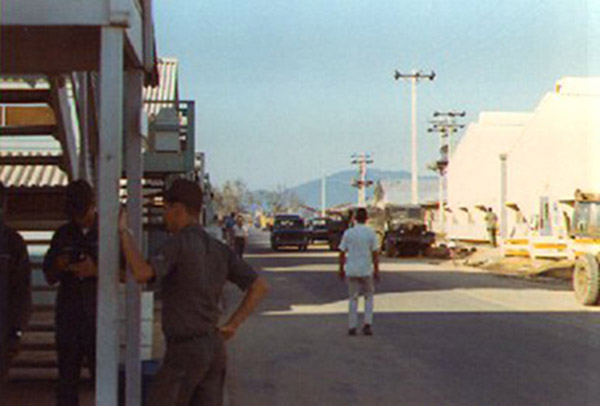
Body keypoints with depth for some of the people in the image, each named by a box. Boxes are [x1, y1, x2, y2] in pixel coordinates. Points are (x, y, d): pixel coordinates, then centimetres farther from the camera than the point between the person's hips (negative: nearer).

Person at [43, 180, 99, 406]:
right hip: (68, 317, 3)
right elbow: (50, 278, 15)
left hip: (98, 317, -3)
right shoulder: (63, 235, 9)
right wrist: (59, 267, -7)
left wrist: (96, 270, -16)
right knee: (67, 378, 6)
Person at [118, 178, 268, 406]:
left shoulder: (178, 244, -13)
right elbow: (259, 286, 8)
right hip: (214, 346, 7)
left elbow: (142, 274, -29)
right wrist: (233, 325, 8)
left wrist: (124, 232, -19)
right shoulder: (218, 249, 9)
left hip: (185, 349, -7)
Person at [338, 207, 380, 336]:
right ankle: (367, 323, 2)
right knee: (369, 297, 15)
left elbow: (342, 253, 0)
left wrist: (341, 270, 10)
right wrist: (377, 271, 2)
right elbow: (375, 254, -6)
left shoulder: (348, 233, -2)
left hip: (351, 271, 1)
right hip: (366, 271, -1)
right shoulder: (371, 233, -6)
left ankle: (352, 327, 8)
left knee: (353, 298, 10)